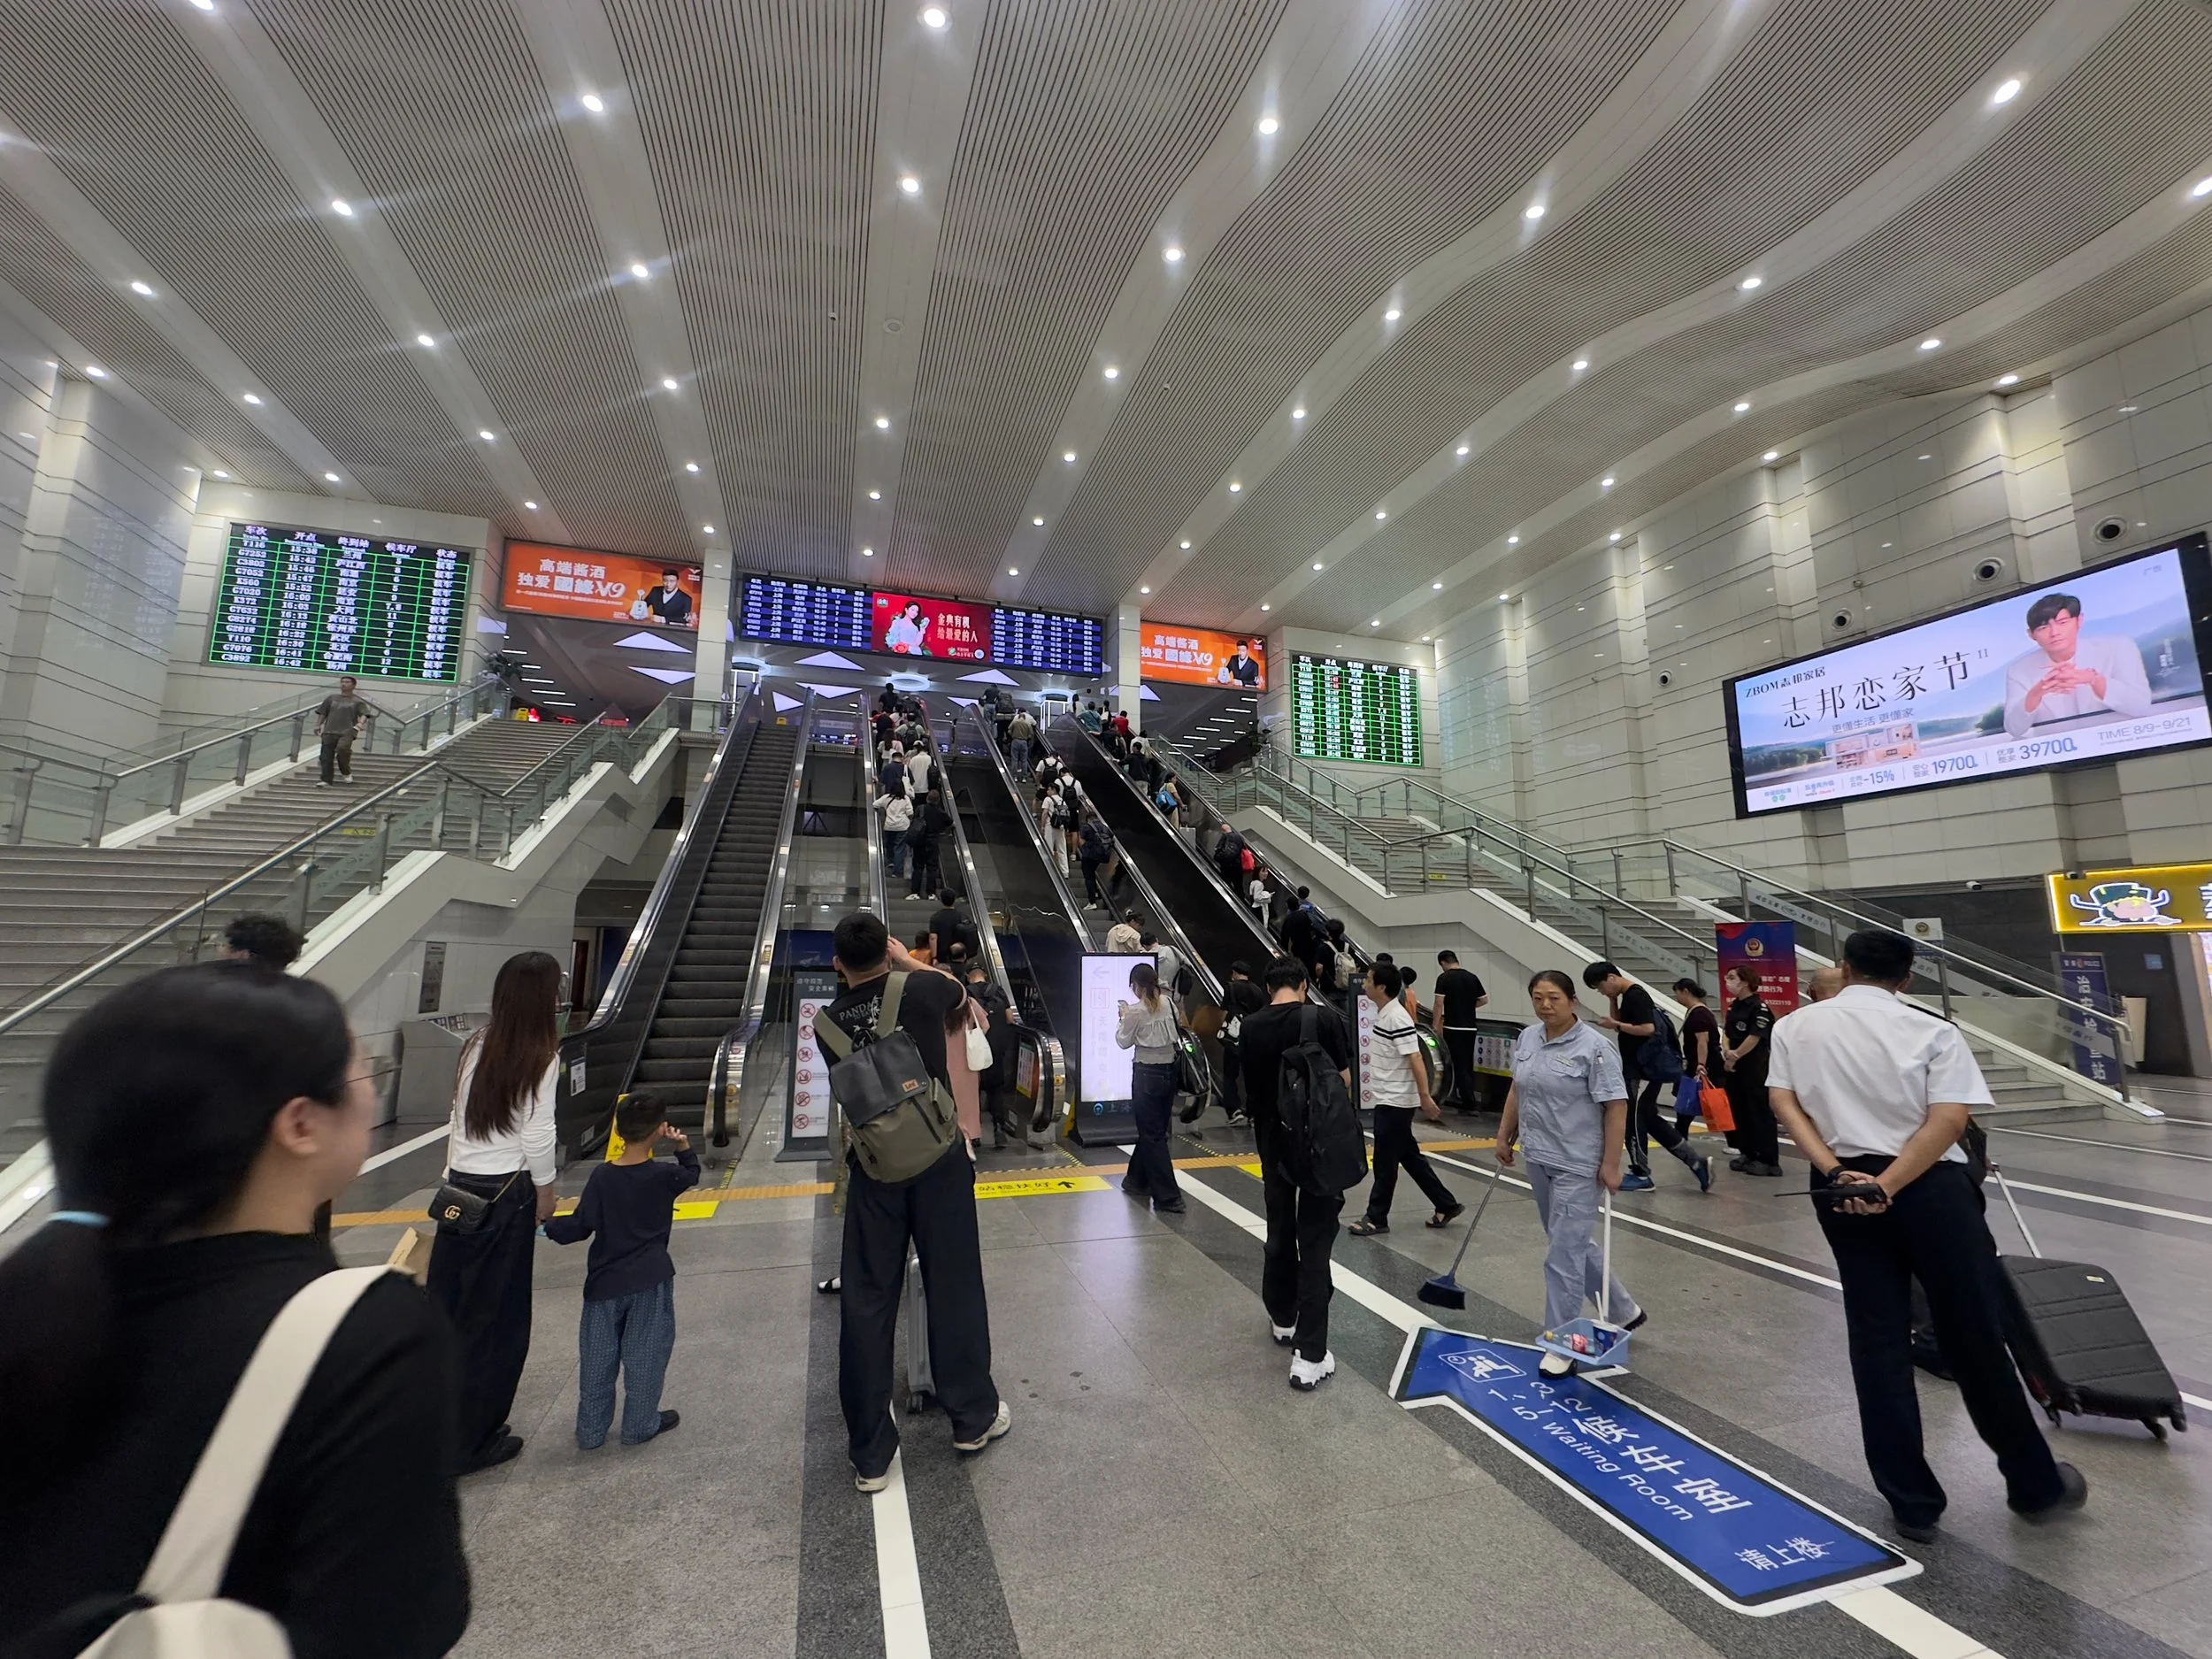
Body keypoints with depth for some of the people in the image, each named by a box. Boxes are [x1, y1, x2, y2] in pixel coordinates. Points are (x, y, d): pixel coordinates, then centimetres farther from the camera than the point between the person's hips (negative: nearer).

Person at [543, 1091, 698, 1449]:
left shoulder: (601, 1175, -12)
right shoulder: (664, 1176, -12)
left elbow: (578, 1228, -9)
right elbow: (692, 1173, 10)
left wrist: (548, 1224, 7)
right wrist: (683, 1144, 8)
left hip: (605, 1282, 2)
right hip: (650, 1282, -2)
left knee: (597, 1359, 16)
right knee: (645, 1356, 12)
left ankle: (590, 1431, 26)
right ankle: (640, 1426, 21)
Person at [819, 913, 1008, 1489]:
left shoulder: (829, 1021, -3)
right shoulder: (920, 989, -11)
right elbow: (959, 992, 12)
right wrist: (907, 960, 21)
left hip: (873, 1167, 2)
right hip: (938, 1158, -1)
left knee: (866, 1301, 11)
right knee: (954, 1286, 13)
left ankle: (870, 1454, 22)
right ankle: (974, 1416, 30)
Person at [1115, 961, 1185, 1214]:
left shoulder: (1136, 1011, -16)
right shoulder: (1168, 1004, 0)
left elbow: (1123, 1042, -4)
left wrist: (1122, 1018, 11)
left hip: (1147, 1074, -6)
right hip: (1169, 1070, 7)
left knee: (1152, 1135, 0)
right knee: (1153, 1129, 19)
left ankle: (1168, 1198, -1)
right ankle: (1138, 1179, 36)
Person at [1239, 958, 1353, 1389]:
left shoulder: (1251, 1027, -3)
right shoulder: (1325, 1018, -13)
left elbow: (1250, 1091, 4)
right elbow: (1344, 1080, -8)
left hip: (1273, 1141, 3)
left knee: (1279, 1233, 19)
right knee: (1315, 1243, 1)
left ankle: (1283, 1320, 36)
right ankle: (1309, 1354, 1)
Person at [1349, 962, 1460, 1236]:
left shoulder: (1397, 1018, -20)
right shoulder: (1383, 1014, 8)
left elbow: (1415, 1059, -22)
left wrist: (1425, 1097, -23)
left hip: (1395, 1102, -9)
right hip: (1387, 1099, 9)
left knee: (1385, 1161, 2)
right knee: (1409, 1156, 16)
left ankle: (1376, 1218, 13)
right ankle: (1446, 1205, 27)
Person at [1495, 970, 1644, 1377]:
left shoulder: (1594, 1048, -16)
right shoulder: (1526, 1039, 5)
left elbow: (1616, 1108, -16)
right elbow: (1517, 1092, 15)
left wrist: (1611, 1164, -17)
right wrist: (1505, 1136, 15)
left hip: (1578, 1166, -7)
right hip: (1539, 1160, 8)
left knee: (1564, 1252, -3)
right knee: (1575, 1244, 19)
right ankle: (1624, 1311, 39)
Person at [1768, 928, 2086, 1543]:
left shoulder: (1795, 1026, 3)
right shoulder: (1933, 1030, -4)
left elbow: (1785, 1105, -5)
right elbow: (1949, 1121, -13)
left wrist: (1837, 1173, -10)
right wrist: (1887, 1187, -17)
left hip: (1841, 1193, 2)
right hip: (1929, 1190, -2)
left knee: (1878, 1343, 9)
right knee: (1975, 1339, 14)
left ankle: (1912, 1504, 20)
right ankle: (2036, 1485, 34)